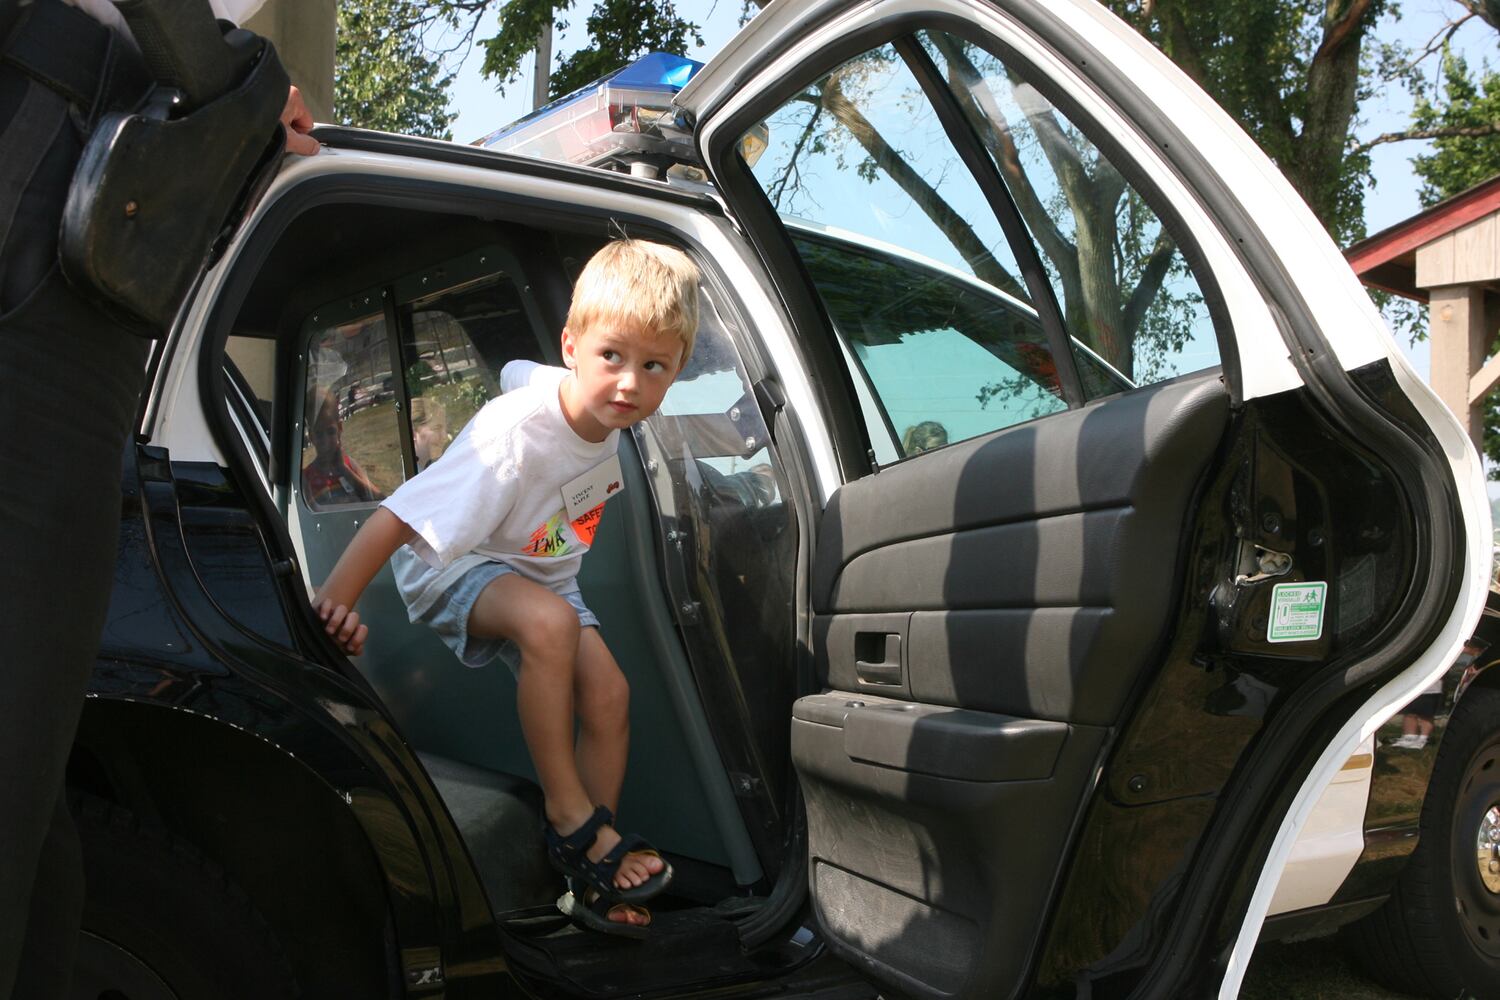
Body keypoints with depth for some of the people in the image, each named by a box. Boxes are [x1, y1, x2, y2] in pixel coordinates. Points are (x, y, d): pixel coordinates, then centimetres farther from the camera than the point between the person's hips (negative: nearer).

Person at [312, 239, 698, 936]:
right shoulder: (515, 434, -37)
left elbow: (517, 369, 7)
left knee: (607, 693, -11)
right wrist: (337, 599, -45)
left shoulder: (604, 410, -15)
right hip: (453, 567, -7)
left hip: (541, 573, 7)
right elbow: (400, 517, -39)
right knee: (551, 622, -37)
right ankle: (569, 818, -22)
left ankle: (591, 877, 2)